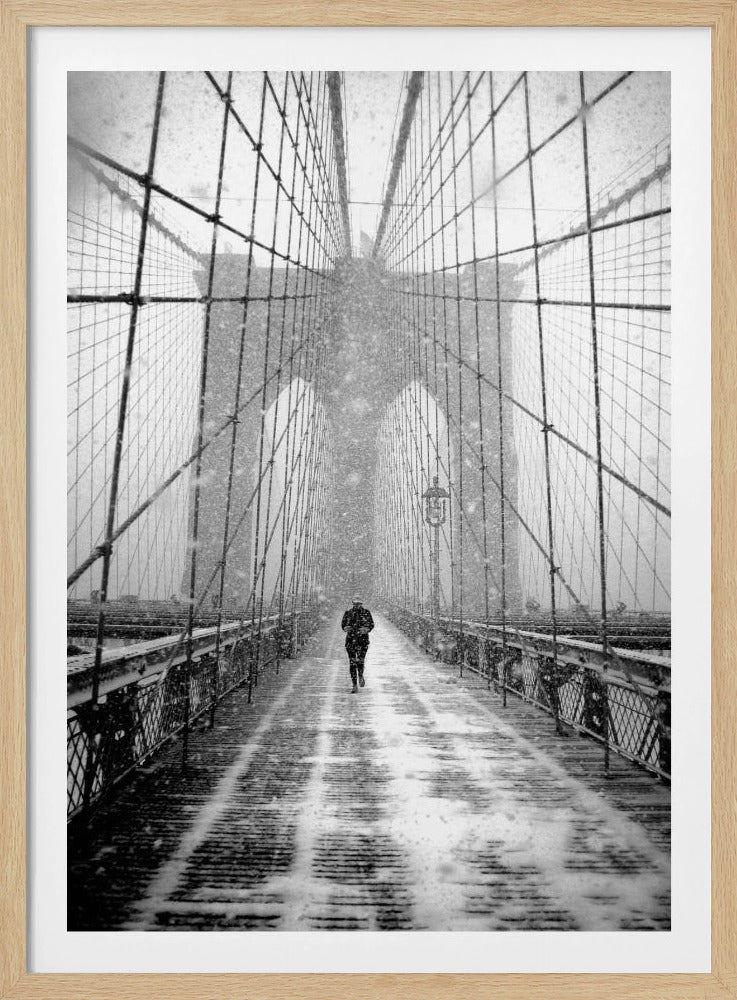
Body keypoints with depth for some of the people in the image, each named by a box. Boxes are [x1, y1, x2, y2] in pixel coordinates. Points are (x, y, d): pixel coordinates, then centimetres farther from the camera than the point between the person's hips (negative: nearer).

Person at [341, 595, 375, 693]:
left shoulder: (366, 612, 2)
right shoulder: (348, 612, 5)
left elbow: (371, 624, 6)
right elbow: (343, 624, 10)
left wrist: (366, 629, -14)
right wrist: (346, 628, -13)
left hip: (363, 639, -1)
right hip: (350, 639, 1)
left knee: (360, 661, -11)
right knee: (352, 662, -2)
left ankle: (360, 676, 24)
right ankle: (355, 685, 7)